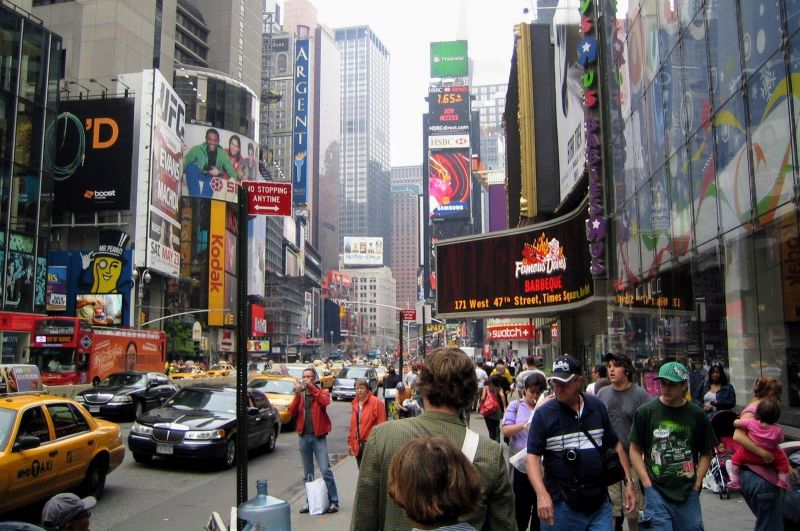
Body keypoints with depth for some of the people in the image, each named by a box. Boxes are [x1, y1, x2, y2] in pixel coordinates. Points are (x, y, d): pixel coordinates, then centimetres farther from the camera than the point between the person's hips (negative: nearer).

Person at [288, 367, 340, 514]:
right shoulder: (299, 395, 9)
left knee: (325, 470, -10)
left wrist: (311, 387, -22)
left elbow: (325, 401, -22)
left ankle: (334, 501, -2)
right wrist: (297, 394, -16)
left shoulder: (322, 392, 1)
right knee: (307, 474, 12)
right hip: (304, 436, 4)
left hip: (318, 436, -4)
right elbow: (291, 412, -5)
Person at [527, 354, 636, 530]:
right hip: (560, 504, -3)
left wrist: (629, 482, 9)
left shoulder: (597, 407, 5)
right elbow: (533, 457, -11)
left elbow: (616, 445, 14)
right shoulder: (543, 414, -7)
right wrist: (542, 495, -23)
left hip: (599, 502, 3)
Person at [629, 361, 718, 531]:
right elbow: (635, 450, 1)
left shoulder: (697, 415, 3)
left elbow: (706, 453, 10)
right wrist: (647, 484, -6)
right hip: (656, 492, -2)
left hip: (688, 494, 2)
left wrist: (696, 484, 1)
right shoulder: (646, 412, -3)